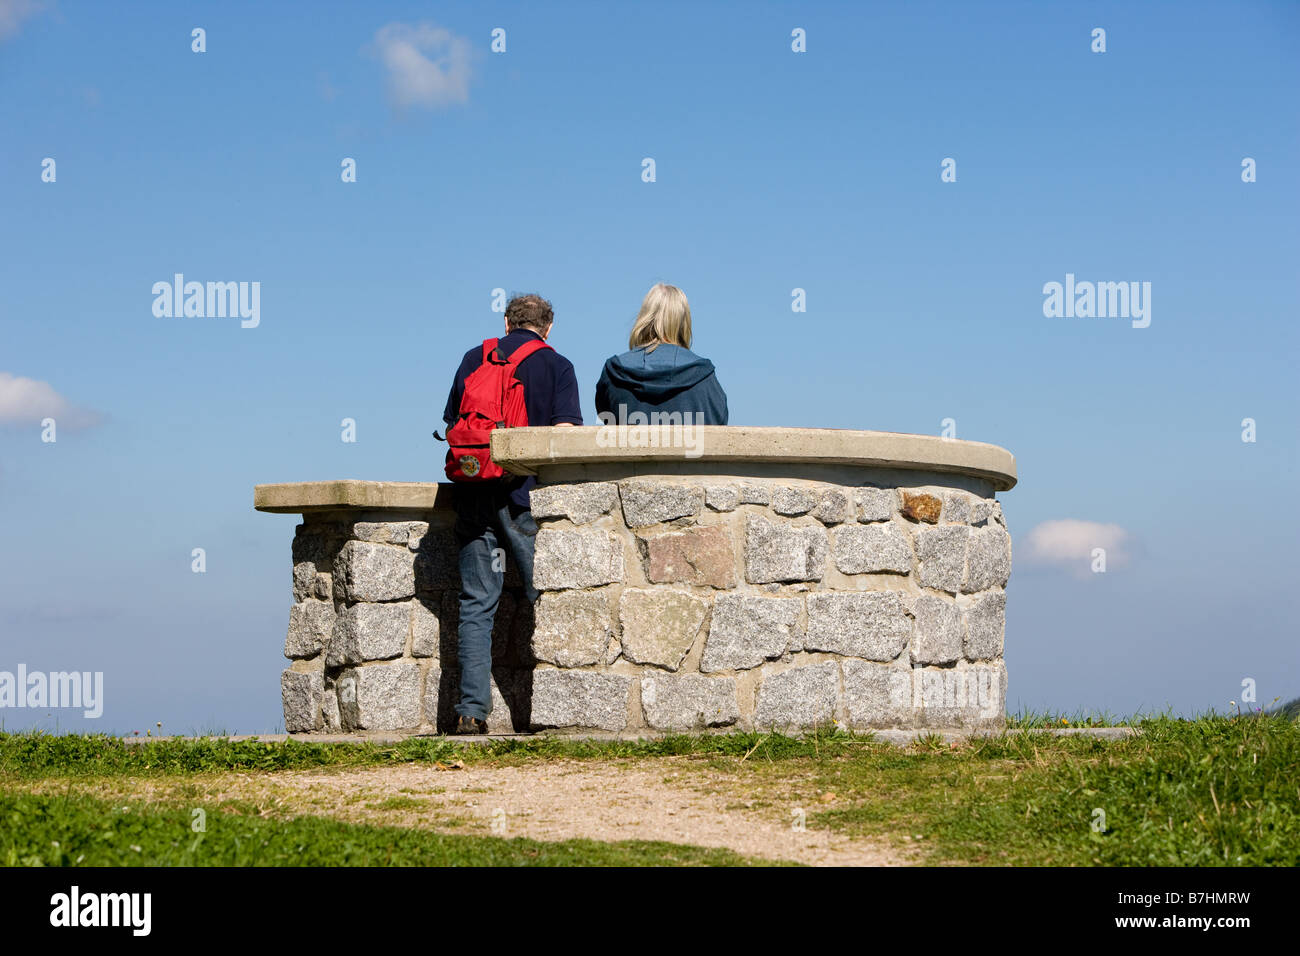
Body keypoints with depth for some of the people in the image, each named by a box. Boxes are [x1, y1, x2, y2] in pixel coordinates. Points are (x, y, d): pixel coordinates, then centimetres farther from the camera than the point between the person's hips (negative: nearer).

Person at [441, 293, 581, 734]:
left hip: (473, 493, 3)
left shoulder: (473, 359, 14)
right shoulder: (557, 365, 4)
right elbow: (566, 432, -6)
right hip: (524, 494, -3)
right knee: (544, 596, 3)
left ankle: (472, 709, -3)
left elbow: (452, 425, 15)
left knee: (476, 605, 3)